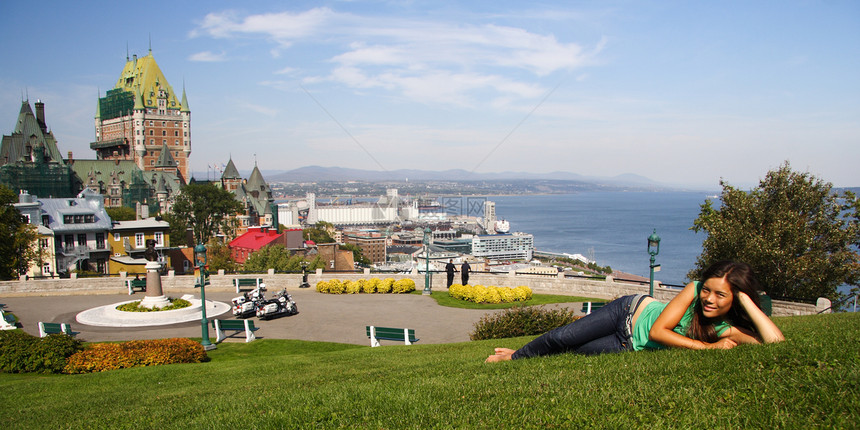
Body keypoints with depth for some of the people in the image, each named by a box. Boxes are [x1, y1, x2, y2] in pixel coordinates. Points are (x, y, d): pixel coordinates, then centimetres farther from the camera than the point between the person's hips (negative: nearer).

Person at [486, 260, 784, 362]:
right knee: (561, 338, -11)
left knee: (572, 351, -5)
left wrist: (746, 300, -35)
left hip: (632, 346, 1)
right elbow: (658, 330, -24)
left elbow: (775, 340, -36)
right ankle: (518, 355, 24)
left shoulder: (728, 329, -20)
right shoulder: (694, 290, -21)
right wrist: (707, 346, -28)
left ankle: (518, 358, 28)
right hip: (631, 310, -1)